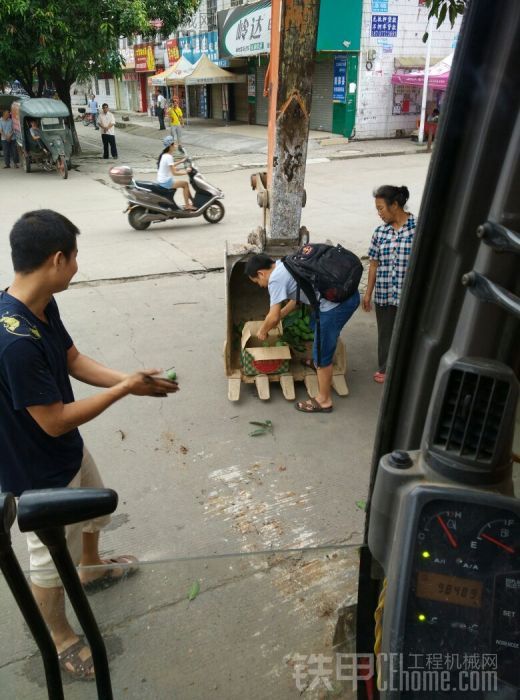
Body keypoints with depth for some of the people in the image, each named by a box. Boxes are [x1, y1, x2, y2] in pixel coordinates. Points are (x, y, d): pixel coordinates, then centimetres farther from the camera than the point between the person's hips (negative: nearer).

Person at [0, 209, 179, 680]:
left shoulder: (43, 306, -9)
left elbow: (75, 360, 4)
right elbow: (55, 421, -30)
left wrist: (131, 379, -8)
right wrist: (124, 391, -22)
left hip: (68, 450, 9)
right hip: (39, 470, -9)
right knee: (52, 557, 15)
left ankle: (91, 568, 62)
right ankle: (58, 637, 43)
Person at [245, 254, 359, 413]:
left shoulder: (275, 279, -8)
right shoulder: (285, 266, 21)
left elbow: (273, 317, -8)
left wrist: (262, 331, 12)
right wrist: (280, 315, 38)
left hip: (336, 303, -10)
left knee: (321, 353, 3)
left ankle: (324, 400, 14)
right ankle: (320, 364, 56)